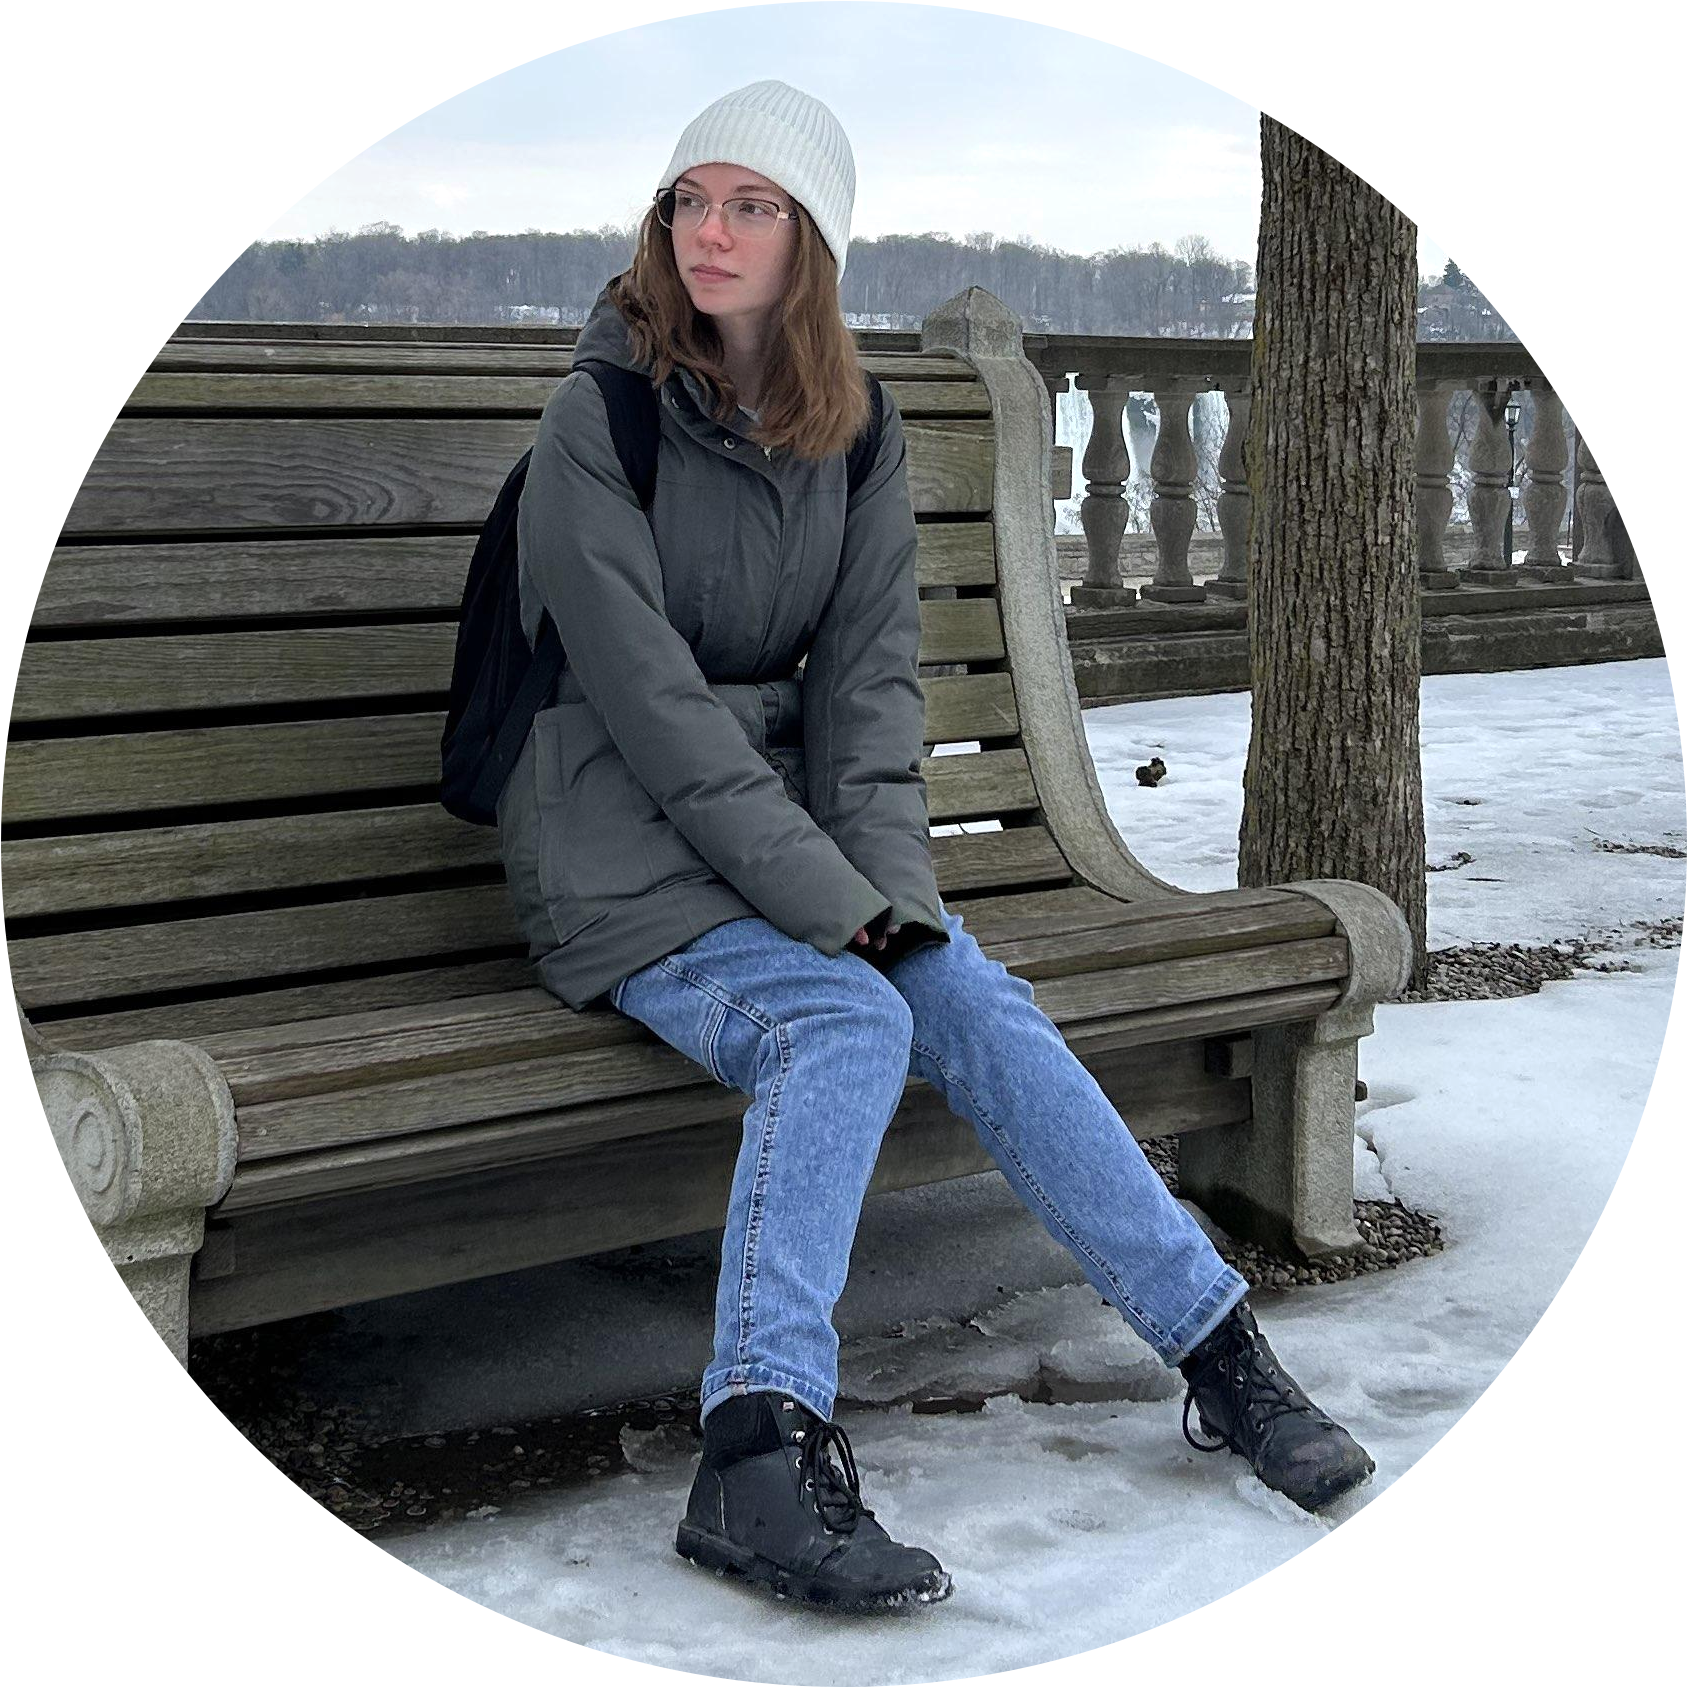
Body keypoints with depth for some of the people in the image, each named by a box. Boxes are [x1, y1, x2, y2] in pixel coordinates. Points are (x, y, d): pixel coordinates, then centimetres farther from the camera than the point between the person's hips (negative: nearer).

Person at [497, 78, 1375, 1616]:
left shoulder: (860, 438, 7)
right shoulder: (598, 424, -9)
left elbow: (868, 683, 2)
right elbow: (657, 711, -16)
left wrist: (895, 892, -12)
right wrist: (834, 907, -20)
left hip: (796, 836, 5)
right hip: (622, 862, -4)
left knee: (978, 1007, -18)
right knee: (843, 1023, -30)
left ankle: (1221, 1349, -9)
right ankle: (760, 1459, -36)